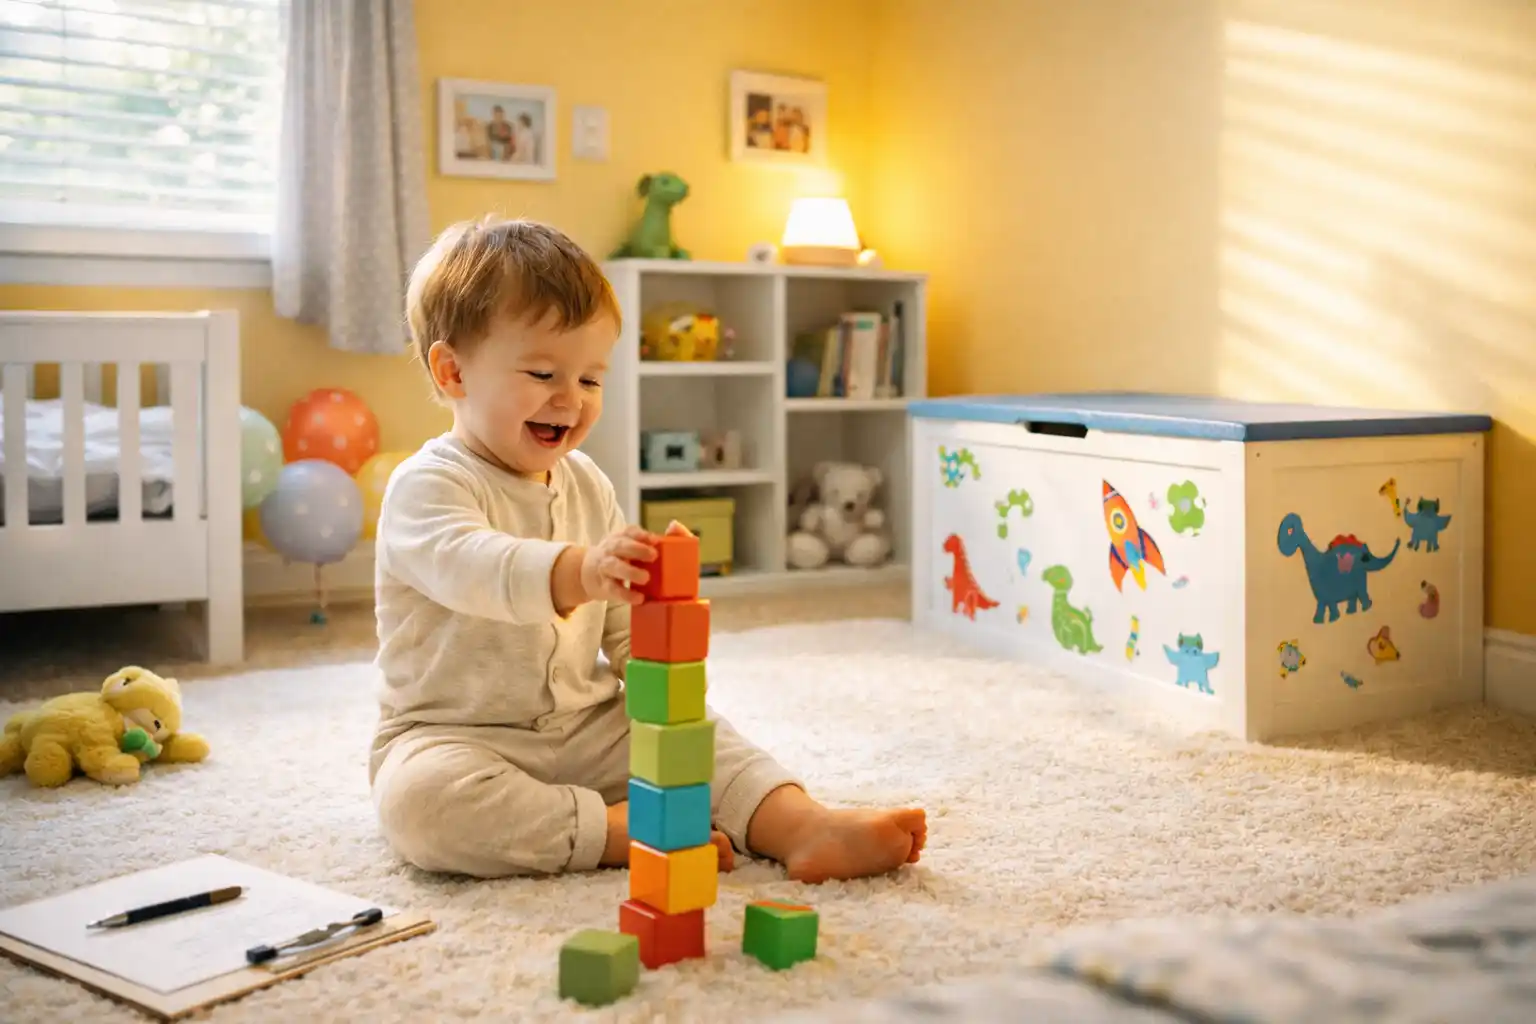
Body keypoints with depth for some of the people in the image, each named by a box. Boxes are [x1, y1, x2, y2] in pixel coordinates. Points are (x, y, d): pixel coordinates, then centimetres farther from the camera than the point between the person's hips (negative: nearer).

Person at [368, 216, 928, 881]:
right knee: (421, 798, -35)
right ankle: (623, 831, -30)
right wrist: (579, 571, -58)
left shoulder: (588, 485, 9)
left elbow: (624, 626, 17)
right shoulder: (427, 485, -14)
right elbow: (472, 565, -38)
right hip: (457, 739, -6)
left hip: (589, 730, 6)